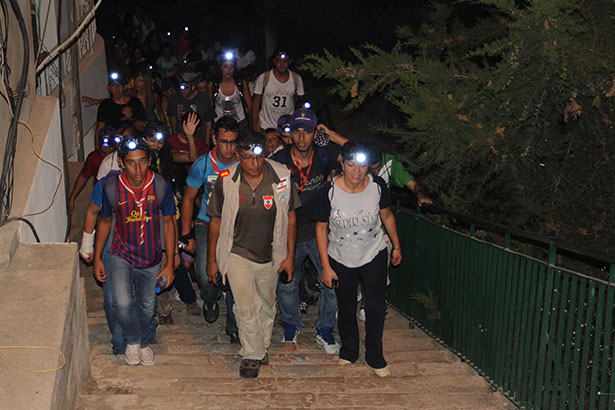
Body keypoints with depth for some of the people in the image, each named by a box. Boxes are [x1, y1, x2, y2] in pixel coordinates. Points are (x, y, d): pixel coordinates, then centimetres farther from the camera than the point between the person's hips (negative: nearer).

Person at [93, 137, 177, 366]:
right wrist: (97, 258, 3)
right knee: (122, 303, -20)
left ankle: (143, 342, 48)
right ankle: (133, 340, 12)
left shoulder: (161, 186, -18)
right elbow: (104, 221, 0)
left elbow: (168, 222, -6)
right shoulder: (111, 188, -18)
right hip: (122, 254, -1)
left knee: (147, 306, 18)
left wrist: (170, 263, -5)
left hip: (151, 257, 1)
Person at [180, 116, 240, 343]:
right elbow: (188, 199, 3)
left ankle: (234, 325, 18)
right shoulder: (202, 165, -10)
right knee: (206, 276, -14)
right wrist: (186, 235, 2)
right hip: (207, 222, 0)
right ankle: (210, 299, 23)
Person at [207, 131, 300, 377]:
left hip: (270, 256, 2)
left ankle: (262, 348, 39)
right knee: (245, 306, -10)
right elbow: (216, 221, -2)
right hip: (237, 254, -2)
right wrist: (211, 259, 3)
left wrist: (290, 256, -1)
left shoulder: (282, 177, -13)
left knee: (267, 305, 17)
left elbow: (290, 217, -1)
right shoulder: (226, 182, -14)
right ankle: (252, 355, 9)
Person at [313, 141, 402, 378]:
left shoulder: (377, 186, -15)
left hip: (374, 255, 1)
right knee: (346, 309, 12)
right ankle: (348, 351, 36)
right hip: (341, 259, 0)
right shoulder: (329, 191, -20)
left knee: (376, 307, 0)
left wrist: (396, 246, 12)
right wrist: (326, 266, -9)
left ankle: (374, 358, 18)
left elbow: (387, 215, 5)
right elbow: (321, 228, -8)